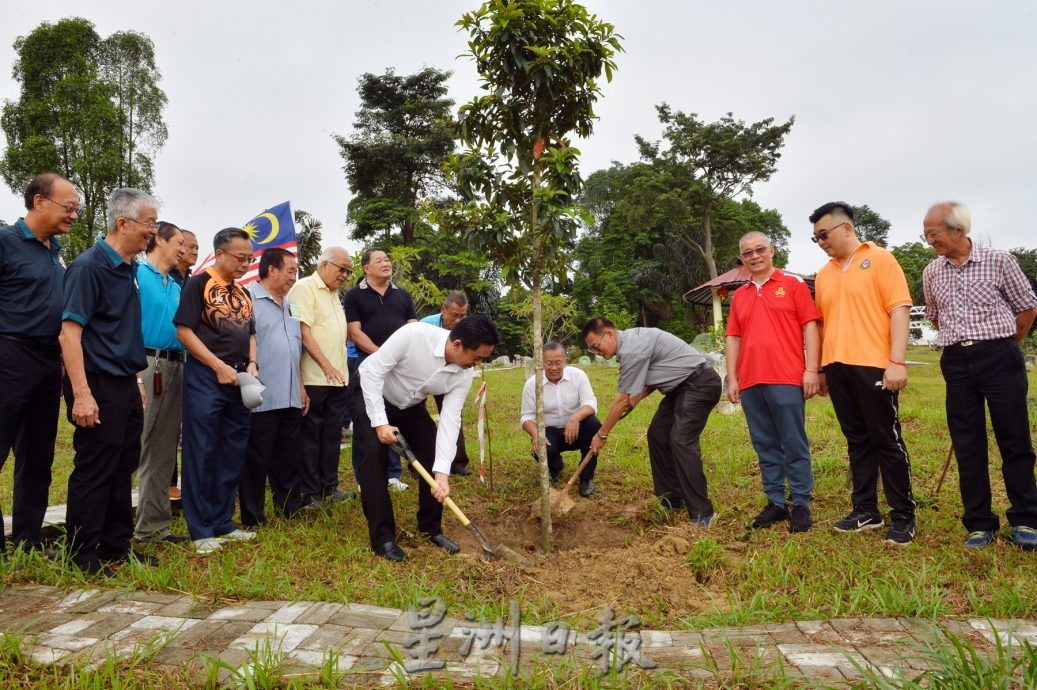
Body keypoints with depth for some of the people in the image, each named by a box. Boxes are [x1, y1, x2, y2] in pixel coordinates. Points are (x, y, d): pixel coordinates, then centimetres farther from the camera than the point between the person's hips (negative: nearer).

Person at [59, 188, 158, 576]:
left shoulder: (128, 270, 12)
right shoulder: (89, 267, -13)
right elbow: (69, 332, -18)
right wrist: (82, 394, -23)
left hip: (125, 386, 9)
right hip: (99, 385, -8)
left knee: (122, 470, 14)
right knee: (94, 472, 0)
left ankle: (116, 548, 25)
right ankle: (82, 557, 12)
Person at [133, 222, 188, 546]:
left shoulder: (175, 286, 19)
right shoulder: (137, 274, -3)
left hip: (174, 366, 8)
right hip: (148, 363, -8)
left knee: (165, 448, 10)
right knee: (144, 446, -6)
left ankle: (155, 525, 19)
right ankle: (148, 526, 1)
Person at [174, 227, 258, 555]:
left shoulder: (243, 293, 16)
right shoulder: (199, 283, -4)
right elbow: (184, 331, -11)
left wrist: (251, 363, 2)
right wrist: (219, 367, -15)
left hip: (239, 380, 7)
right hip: (205, 378, -7)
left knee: (233, 453, 11)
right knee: (201, 453, -2)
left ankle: (223, 522, 22)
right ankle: (201, 531, 7)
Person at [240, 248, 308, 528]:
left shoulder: (289, 305, 19)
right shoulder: (248, 298, -8)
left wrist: (300, 386, 20)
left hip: (291, 398, 8)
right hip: (262, 398, -8)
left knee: (289, 456, 16)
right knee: (257, 460, 2)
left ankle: (291, 506, 28)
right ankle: (253, 518, 12)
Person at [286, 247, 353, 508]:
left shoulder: (334, 294, 19)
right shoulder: (304, 288, -8)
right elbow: (303, 332, -17)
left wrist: (340, 370, 17)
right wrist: (326, 365, -24)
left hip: (338, 379, 8)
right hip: (315, 379, -8)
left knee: (332, 435, 13)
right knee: (311, 435, 1)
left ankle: (329, 486, 23)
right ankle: (310, 493, 10)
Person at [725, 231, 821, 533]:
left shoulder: (793, 283, 5)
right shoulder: (739, 296, 16)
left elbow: (810, 327, -1)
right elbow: (733, 338, 15)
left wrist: (811, 370, -9)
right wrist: (732, 379, 8)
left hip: (787, 380, -4)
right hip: (750, 383, 5)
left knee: (794, 445, 0)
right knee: (765, 446, 9)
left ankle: (801, 505, 9)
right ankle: (775, 503, 18)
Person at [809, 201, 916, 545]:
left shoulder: (880, 259, -1)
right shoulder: (823, 274, 15)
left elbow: (899, 310, -9)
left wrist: (897, 362, -16)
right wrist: (821, 368, 17)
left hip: (874, 367, -5)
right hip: (838, 368, 6)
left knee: (887, 440, 1)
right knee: (857, 441, 11)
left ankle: (904, 516, 12)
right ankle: (866, 510, 20)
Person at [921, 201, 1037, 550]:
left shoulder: (998, 260, -3)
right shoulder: (931, 273, 7)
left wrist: (1005, 346, 12)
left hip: (999, 357, -3)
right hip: (956, 362, 3)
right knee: (967, 446, 5)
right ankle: (979, 524, 14)